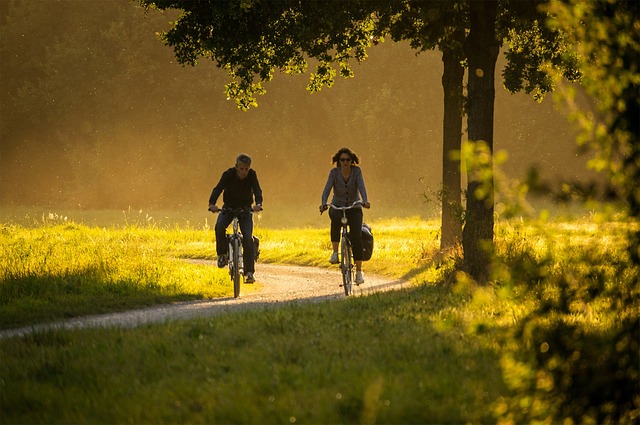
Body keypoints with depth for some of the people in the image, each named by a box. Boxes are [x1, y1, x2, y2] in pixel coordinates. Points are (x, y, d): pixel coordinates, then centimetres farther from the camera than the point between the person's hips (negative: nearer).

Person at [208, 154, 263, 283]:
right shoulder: (228, 174, -18)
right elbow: (218, 188, -30)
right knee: (219, 227, -30)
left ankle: (249, 272, -11)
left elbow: (257, 190, -28)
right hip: (229, 207, 0)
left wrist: (258, 203, -50)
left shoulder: (252, 175, -16)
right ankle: (222, 254, -7)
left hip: (245, 209, 0)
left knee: (248, 238, -16)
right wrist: (212, 203, -49)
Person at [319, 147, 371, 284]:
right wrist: (323, 204, -36)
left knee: (356, 236, -15)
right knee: (335, 219, -38)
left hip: (354, 207, 0)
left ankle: (359, 271, -7)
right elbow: (327, 188, -18)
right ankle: (335, 252, -28)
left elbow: (361, 186, -20)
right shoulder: (334, 172, -8)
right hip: (338, 206, 0)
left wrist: (365, 201, -39)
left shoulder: (356, 171, -8)